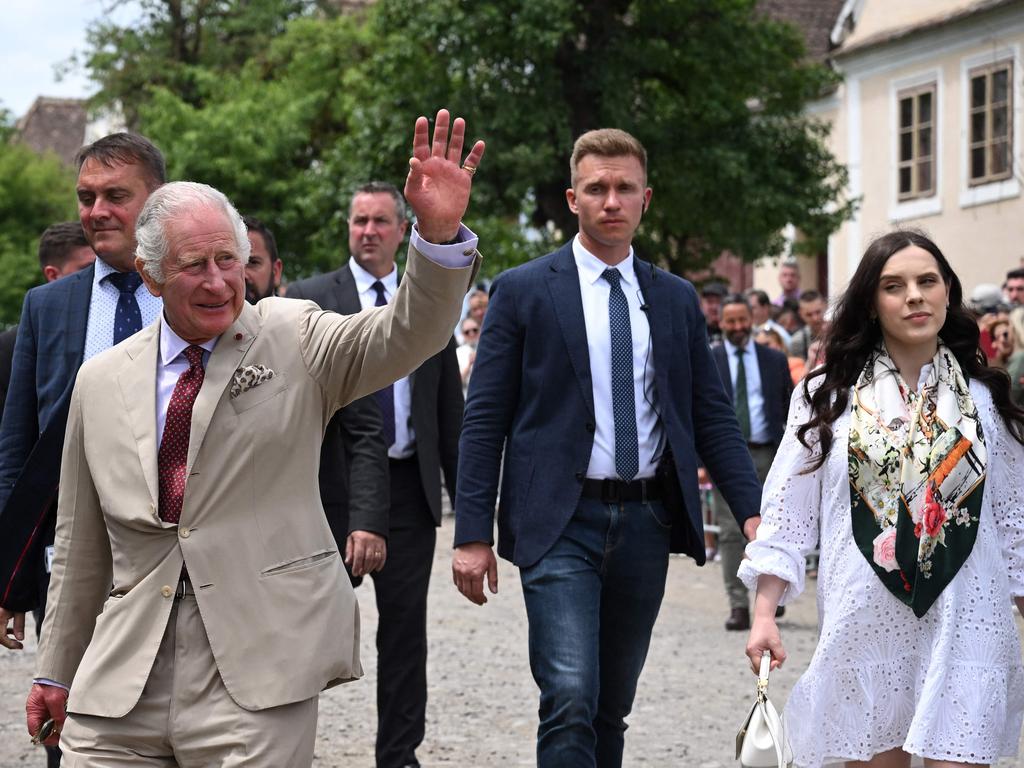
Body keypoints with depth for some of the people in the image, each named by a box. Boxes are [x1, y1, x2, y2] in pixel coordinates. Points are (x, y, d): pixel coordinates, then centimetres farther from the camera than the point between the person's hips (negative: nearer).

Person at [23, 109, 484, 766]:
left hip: (256, 679, -2)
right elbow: (82, 544, 15)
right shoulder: (102, 381, 10)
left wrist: (439, 234, -32)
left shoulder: (294, 340, 4)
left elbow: (408, 335, -14)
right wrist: (56, 672, 17)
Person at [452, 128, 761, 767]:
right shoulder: (522, 291, 1)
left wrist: (752, 512, -2)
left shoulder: (677, 299, 11)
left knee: (612, 708, 12)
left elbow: (713, 415, 11)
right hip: (561, 522, -4)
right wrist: (472, 535, -7)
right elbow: (484, 421, -1)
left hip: (647, 520, 4)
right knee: (572, 703, -16)